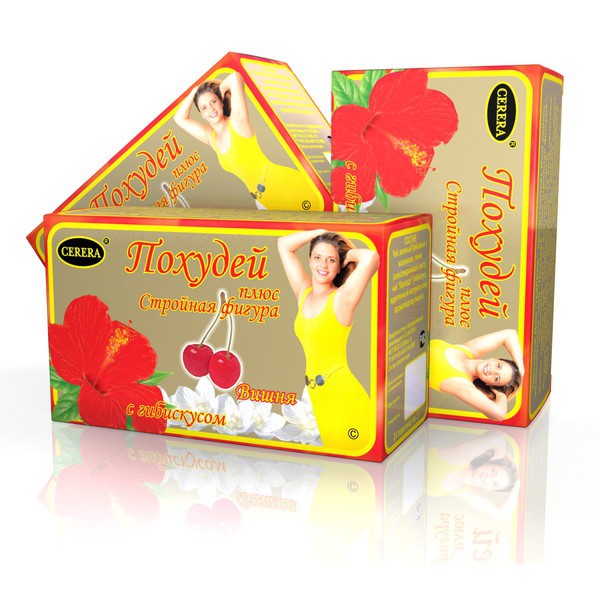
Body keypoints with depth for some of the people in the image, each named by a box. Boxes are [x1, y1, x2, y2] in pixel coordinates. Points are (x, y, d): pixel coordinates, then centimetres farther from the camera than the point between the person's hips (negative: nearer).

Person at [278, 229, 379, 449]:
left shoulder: (342, 298, -10)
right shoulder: (303, 293, 7)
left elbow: (370, 258, -27)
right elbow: (284, 244, 13)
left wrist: (348, 254, -7)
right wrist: (323, 231, 7)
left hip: (343, 396, -6)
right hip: (318, 397, 6)